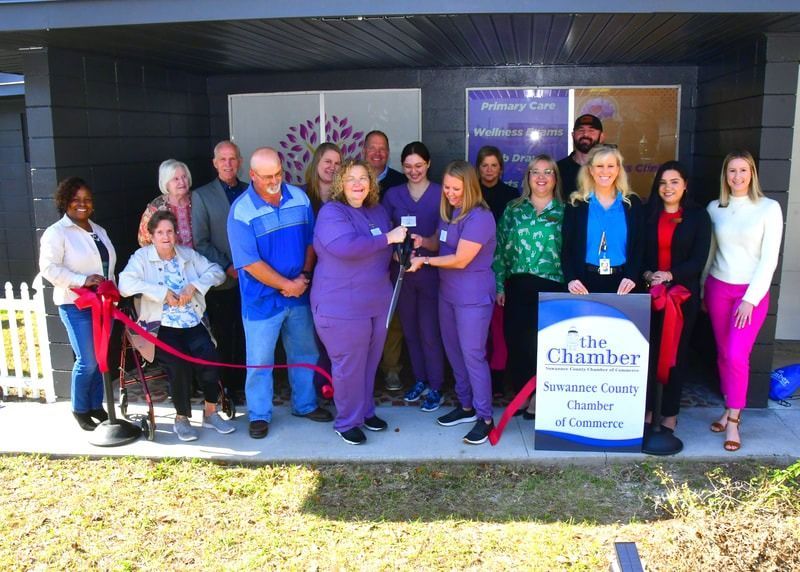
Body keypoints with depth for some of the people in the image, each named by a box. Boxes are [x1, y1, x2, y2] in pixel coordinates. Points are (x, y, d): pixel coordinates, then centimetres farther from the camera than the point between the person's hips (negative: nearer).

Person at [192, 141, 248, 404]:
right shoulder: (201, 196, 2)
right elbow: (200, 242, -2)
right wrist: (227, 268, -10)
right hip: (221, 281, -2)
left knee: (246, 335, 5)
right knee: (223, 337, 5)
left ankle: (244, 382, 18)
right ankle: (226, 387, 17)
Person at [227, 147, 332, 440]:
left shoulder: (299, 198, -2)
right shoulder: (240, 211, -15)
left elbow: (311, 241, 4)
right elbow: (249, 262, -17)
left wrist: (304, 277, -10)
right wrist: (287, 285, -16)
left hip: (300, 294, 4)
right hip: (262, 299, -4)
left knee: (305, 353, 17)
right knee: (260, 360, 6)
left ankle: (305, 404, 36)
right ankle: (259, 415, 25)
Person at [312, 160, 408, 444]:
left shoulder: (377, 211, 10)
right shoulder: (331, 212, -14)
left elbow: (389, 247, 26)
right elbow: (346, 247, -32)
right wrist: (387, 238, -25)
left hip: (378, 301, 7)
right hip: (343, 306, -7)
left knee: (370, 362, 18)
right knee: (349, 365, 3)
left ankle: (366, 410, 36)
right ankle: (347, 421, 20)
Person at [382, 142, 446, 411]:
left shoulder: (440, 194, -4)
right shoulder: (392, 195, 6)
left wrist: (424, 244, -23)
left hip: (430, 270, -4)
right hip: (402, 271, 4)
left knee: (430, 331, 0)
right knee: (410, 329, 14)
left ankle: (435, 387, 14)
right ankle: (420, 380, 30)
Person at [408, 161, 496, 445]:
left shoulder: (479, 217, -18)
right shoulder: (448, 212, 9)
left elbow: (460, 260, -21)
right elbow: (441, 243, 19)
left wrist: (424, 260, -14)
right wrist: (423, 242, -3)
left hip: (473, 296, -9)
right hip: (448, 292, 9)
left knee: (472, 354, -3)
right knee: (453, 351, 15)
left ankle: (485, 417, 9)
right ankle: (466, 406, 30)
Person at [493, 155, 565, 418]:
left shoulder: (565, 212, 3)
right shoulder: (513, 209, 9)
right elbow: (500, 248, 7)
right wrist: (499, 285, 2)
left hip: (551, 288, -2)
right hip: (516, 285, 3)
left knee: (541, 343, -1)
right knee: (515, 342, 2)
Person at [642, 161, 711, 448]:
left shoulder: (698, 216, 2)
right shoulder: (647, 213, 6)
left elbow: (699, 259, -5)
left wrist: (670, 275, -18)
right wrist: (646, 274, -15)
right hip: (649, 292, 1)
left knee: (676, 351, 5)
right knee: (648, 350, 3)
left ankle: (670, 413, 15)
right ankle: (647, 409, 15)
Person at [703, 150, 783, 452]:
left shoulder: (769, 208, -6)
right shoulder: (715, 208, 4)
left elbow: (769, 258, -9)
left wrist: (750, 299, -13)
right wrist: (701, 290, 10)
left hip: (752, 291, -3)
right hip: (718, 288, 3)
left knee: (737, 355, -10)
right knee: (723, 353, 8)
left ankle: (733, 421, 3)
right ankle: (730, 409, 23)